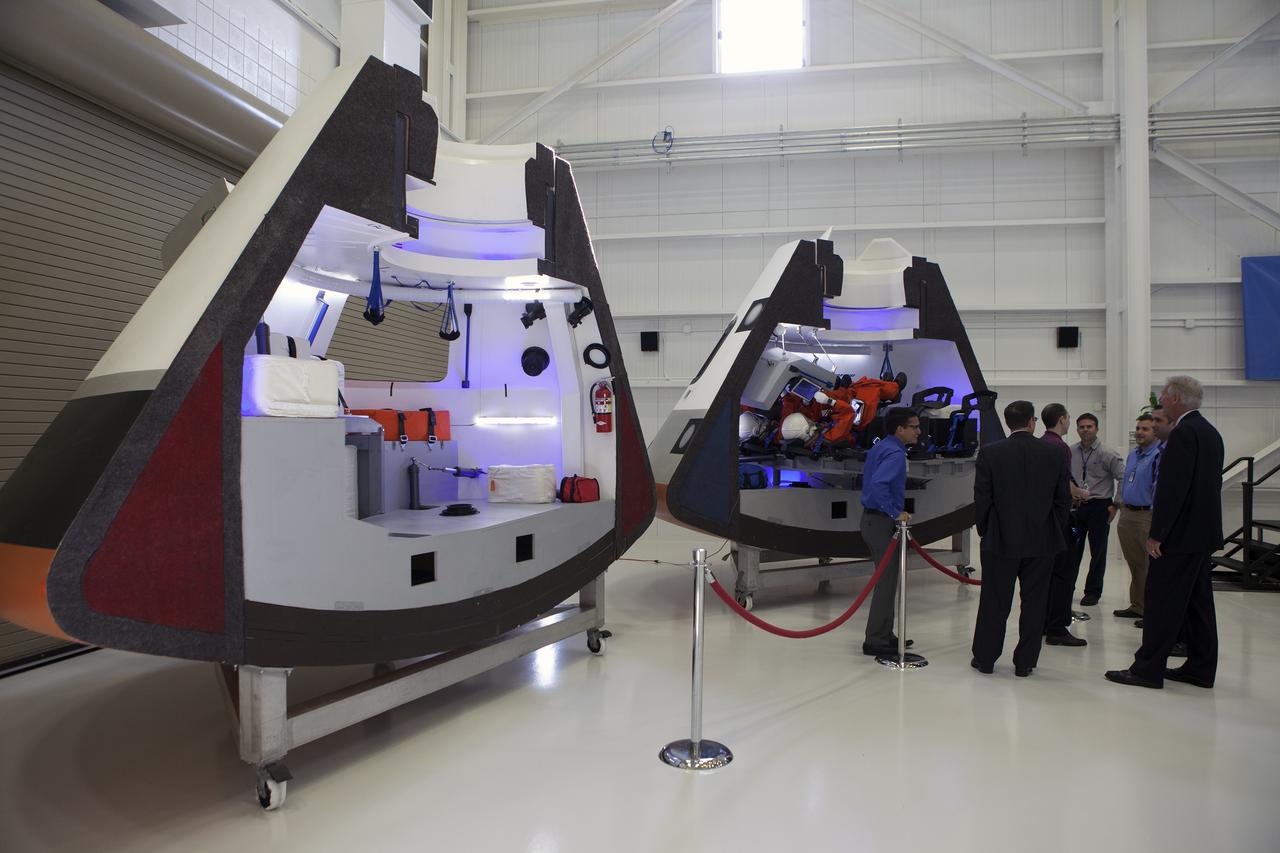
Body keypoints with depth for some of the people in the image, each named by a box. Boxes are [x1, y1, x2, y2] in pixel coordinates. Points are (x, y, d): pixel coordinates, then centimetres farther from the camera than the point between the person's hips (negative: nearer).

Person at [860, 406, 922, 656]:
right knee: (887, 581, -4)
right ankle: (875, 641, 2)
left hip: (874, 519, 10)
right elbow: (878, 484, -35)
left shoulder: (881, 447, 12)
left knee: (887, 579, 17)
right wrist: (895, 513, -26)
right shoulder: (895, 453, -19)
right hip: (881, 523, -10)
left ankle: (885, 634, 26)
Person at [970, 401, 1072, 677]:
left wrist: (985, 531, 8)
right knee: (1034, 602, 9)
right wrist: (1055, 533, 13)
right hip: (1043, 541, 1)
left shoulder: (990, 453, -7)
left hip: (1001, 540, -1)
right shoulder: (1054, 454, -1)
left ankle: (985, 658, 15)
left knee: (994, 601, 7)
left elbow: (982, 498, -5)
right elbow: (1064, 499, 3)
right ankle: (1025, 662, 15)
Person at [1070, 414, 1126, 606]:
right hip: (1075, 505, 3)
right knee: (1072, 549, 7)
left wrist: (1116, 505, -10)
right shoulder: (1070, 452, 3)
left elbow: (1124, 479, -8)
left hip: (1099, 506, -3)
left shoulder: (1106, 453, -8)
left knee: (1098, 552, 6)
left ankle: (1093, 592, 17)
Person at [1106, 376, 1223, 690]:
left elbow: (1173, 487, -22)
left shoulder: (1184, 432, -17)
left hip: (1180, 534, -10)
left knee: (1162, 602, -5)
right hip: (1204, 533, 10)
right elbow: (1212, 484, 18)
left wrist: (1157, 534, -18)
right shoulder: (1210, 432, 14)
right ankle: (1201, 669, 21)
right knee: (1198, 601, 14)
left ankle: (1148, 669, 0)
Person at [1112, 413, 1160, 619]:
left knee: (1150, 566, -4)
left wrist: (1156, 518, -21)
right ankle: (1137, 606, 26)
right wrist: (1119, 503, 18)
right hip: (1127, 515, 9)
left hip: (1146, 516, -9)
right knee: (1134, 564, 16)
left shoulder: (1159, 455, -14)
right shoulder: (1132, 455, 16)